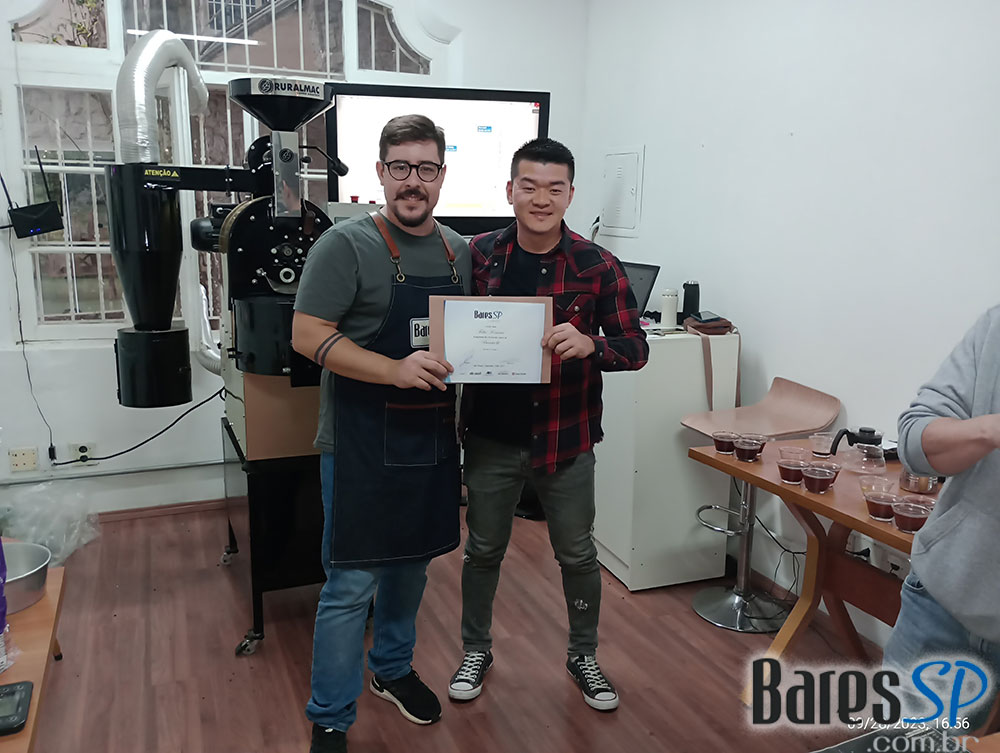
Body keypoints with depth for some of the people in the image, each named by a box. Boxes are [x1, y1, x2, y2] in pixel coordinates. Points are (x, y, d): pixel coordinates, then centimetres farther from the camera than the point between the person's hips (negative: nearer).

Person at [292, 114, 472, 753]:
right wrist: (395, 369, -26)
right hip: (363, 443, -6)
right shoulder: (348, 243, -10)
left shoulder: (459, 250, 9)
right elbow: (308, 335, -15)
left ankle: (392, 668, 44)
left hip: (433, 437, 6)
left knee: (412, 563, 21)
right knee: (352, 584, 0)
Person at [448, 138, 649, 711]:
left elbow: (636, 348, -8)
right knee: (483, 549, 17)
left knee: (577, 554, 14)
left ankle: (584, 655, 39)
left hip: (565, 439, -1)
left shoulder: (598, 266, -9)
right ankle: (476, 651, 40)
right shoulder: (479, 254, -3)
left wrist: (589, 345, -28)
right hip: (491, 437, 2)